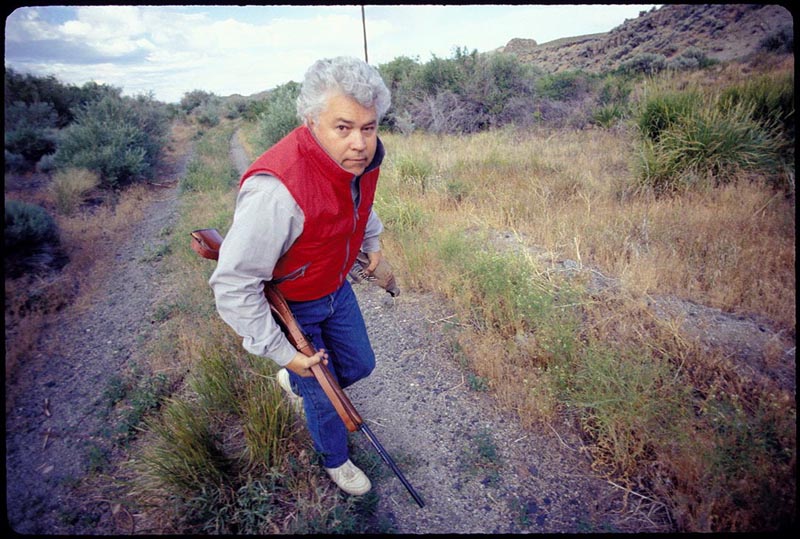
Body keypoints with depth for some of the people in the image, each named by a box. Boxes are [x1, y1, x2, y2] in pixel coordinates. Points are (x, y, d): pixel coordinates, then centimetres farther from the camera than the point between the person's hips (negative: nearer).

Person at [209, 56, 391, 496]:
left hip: (335, 286, 7)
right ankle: (335, 461, 45)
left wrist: (372, 241, 17)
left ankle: (295, 383, 51)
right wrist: (282, 352, -22)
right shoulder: (277, 191, -40)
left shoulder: (362, 156, -16)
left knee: (360, 364, 20)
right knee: (322, 396, 11)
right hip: (287, 305, -6)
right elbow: (233, 286, -31)